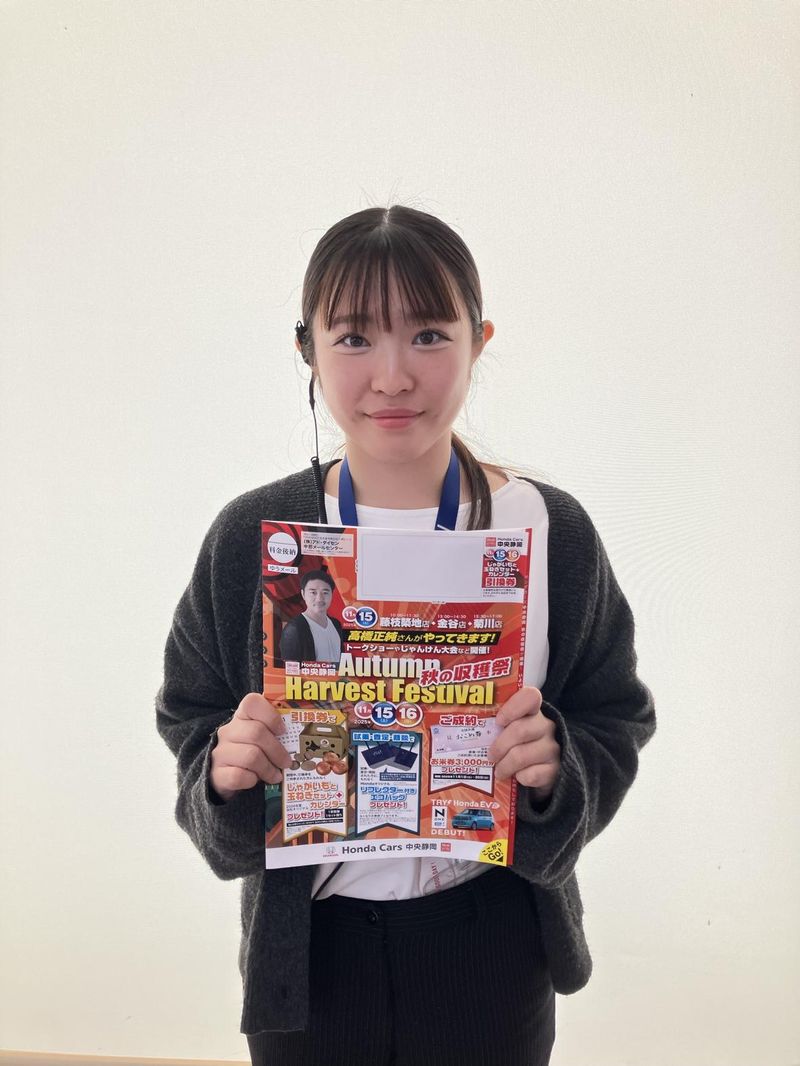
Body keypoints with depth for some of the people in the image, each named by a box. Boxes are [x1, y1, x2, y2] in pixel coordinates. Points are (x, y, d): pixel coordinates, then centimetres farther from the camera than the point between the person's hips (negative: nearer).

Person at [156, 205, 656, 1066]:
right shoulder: (249, 539, -9)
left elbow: (617, 727, -4)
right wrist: (225, 774, -23)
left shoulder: (553, 532, -11)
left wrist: (557, 765, -24)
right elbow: (192, 729, -2)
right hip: (308, 943, 1)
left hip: (492, 947, 0)